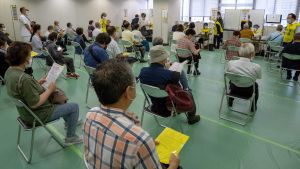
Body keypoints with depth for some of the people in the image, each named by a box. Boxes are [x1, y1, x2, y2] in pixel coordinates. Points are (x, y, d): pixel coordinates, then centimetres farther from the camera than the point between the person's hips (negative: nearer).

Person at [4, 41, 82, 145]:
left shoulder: (9, 71, -5)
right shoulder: (24, 79, -35)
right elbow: (35, 103, -31)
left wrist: (37, 84, 3)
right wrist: (50, 89, -20)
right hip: (36, 115, -10)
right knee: (74, 106, 0)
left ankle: (69, 121, 44)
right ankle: (70, 137, 15)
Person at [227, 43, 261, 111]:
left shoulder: (231, 63, -24)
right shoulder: (257, 67, -28)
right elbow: (258, 77, -7)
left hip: (234, 90, 1)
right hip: (248, 93, -1)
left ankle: (230, 101, 53)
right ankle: (253, 106, 48)